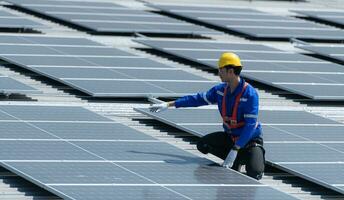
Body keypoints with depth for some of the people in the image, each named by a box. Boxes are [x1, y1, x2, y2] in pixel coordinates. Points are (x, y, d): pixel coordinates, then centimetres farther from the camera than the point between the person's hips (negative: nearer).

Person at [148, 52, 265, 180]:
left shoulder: (250, 94, -25)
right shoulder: (221, 90, -3)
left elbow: (250, 125, -28)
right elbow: (198, 99, 4)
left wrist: (234, 150, -32)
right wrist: (168, 105, 1)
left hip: (250, 139, -7)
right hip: (230, 136, 7)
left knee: (254, 175, -28)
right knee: (203, 145, -12)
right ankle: (236, 160, 5)